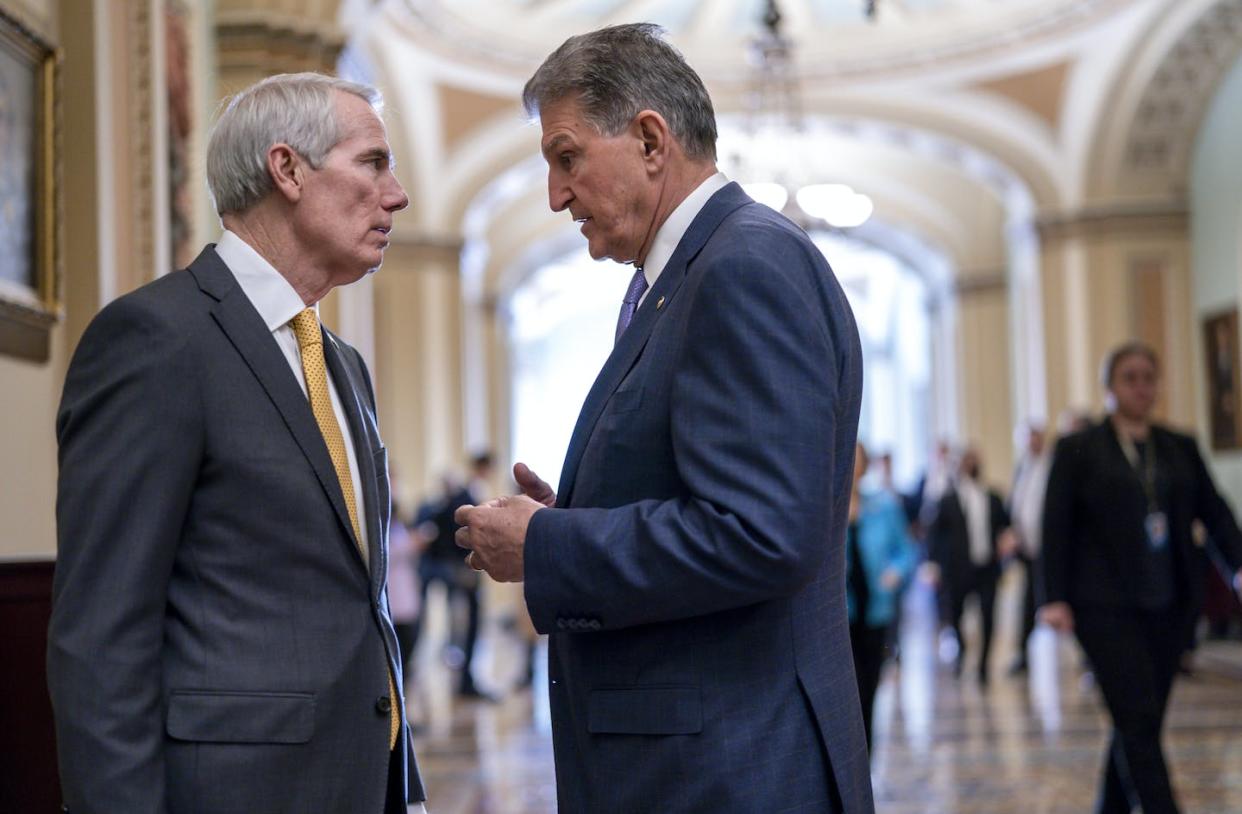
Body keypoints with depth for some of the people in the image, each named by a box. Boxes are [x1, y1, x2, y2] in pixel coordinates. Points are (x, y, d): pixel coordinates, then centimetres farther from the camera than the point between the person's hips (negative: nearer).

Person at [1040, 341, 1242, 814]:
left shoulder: (1180, 448, 12)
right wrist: (1055, 598, -11)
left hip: (1168, 603, 5)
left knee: (1138, 724, 10)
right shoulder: (1077, 450, 0)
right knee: (1140, 723, -10)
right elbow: (1056, 527, -3)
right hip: (1106, 606, -4)